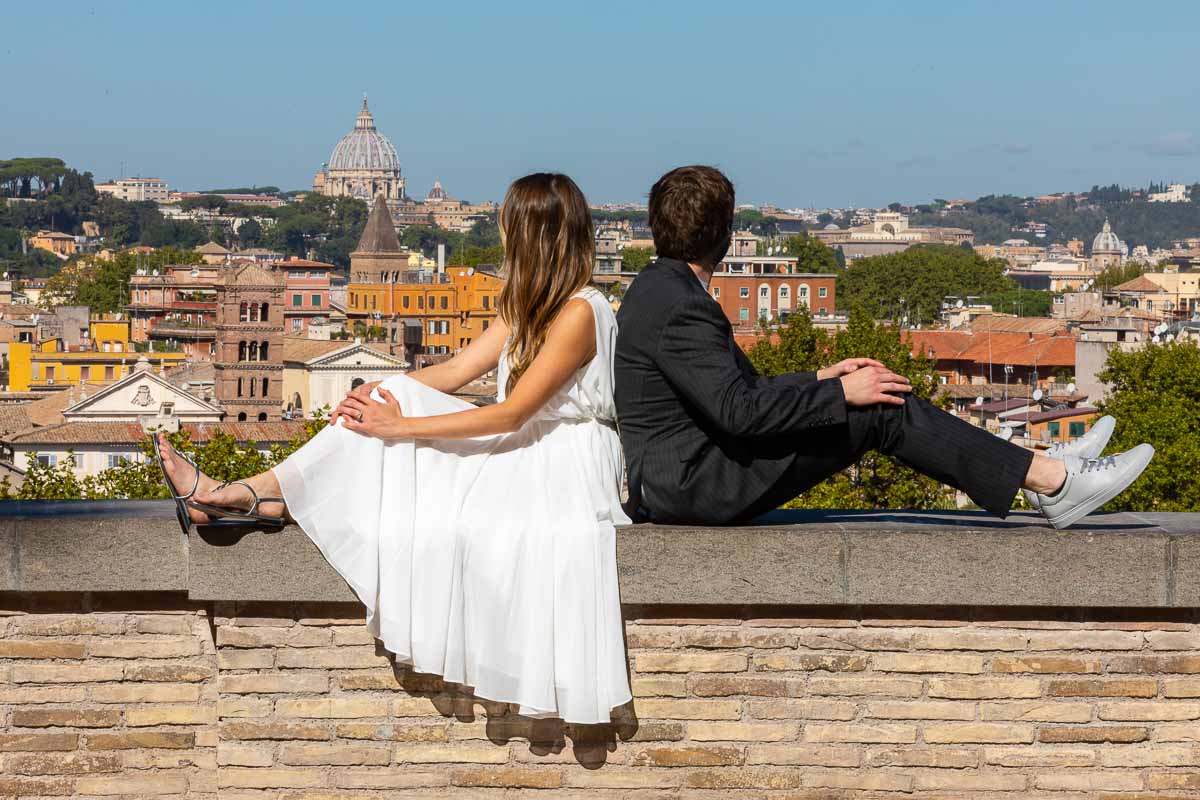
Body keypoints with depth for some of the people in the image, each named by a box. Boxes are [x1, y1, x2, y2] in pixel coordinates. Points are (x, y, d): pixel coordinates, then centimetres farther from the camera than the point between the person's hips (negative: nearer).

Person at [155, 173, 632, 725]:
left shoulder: (579, 313, -19)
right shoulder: (531, 305, 14)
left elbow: (511, 413, -22)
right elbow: (457, 370, 9)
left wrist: (402, 425, -19)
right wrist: (385, 393, -8)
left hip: (564, 470, -8)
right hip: (523, 448, 8)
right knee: (393, 398, -5)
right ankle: (247, 495, -11)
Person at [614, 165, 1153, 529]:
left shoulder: (655, 289, 14)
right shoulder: (682, 311, -20)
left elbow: (730, 391, 20)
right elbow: (738, 410, -25)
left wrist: (820, 380, 16)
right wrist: (840, 392, -15)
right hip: (684, 486, -10)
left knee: (873, 400, 7)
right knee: (883, 409, -11)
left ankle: (1044, 474, 10)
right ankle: (1053, 480, -4)